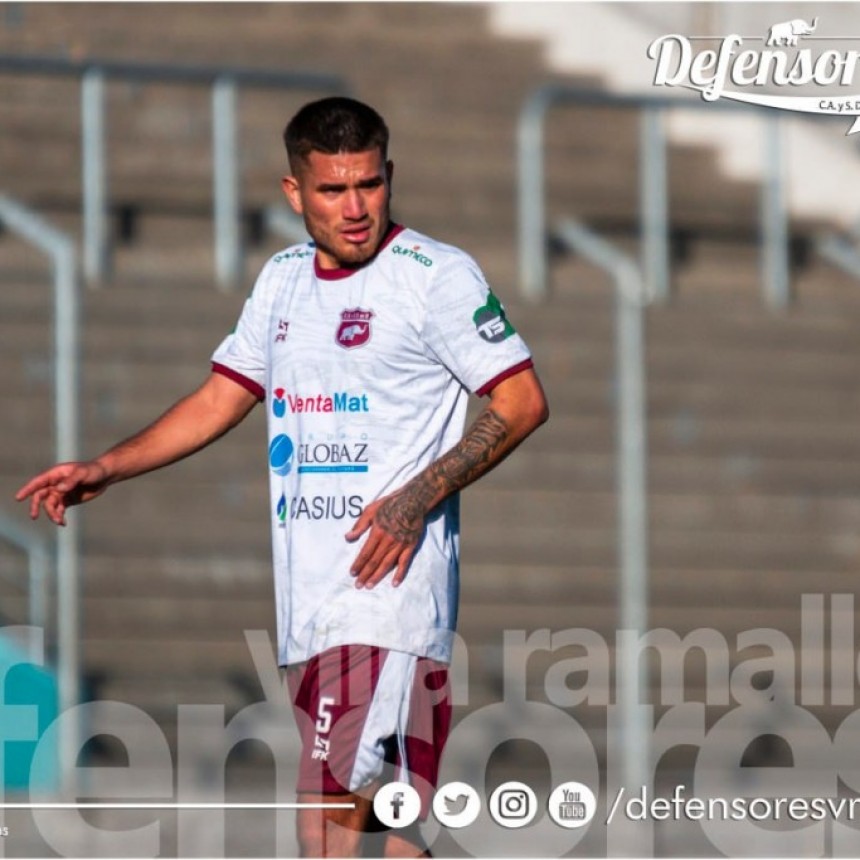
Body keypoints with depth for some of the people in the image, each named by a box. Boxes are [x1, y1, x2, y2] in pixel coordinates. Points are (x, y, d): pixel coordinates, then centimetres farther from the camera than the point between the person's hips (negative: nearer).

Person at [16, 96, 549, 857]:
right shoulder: (285, 278, 16)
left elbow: (524, 402, -7)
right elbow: (222, 399, 26)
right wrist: (104, 470, 17)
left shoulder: (437, 275, -5)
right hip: (309, 603, 7)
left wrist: (421, 496, -17)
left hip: (390, 587, -7)